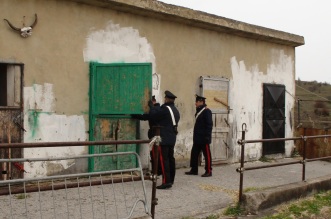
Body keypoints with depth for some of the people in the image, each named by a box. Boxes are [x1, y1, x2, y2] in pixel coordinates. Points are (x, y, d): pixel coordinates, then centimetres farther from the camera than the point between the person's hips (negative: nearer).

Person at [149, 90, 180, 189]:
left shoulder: (165, 109, -15)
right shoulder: (176, 110, 14)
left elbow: (153, 115, -10)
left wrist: (151, 107, 7)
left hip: (164, 138, -9)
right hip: (172, 138, 9)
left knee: (164, 159, -8)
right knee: (171, 158, 13)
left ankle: (166, 181, -11)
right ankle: (171, 180, 20)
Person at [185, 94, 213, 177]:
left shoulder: (207, 111, -12)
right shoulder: (198, 111, 14)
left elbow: (209, 124, -17)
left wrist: (207, 136, -20)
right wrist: (195, 135, 16)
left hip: (204, 138, -9)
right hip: (197, 138, 9)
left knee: (207, 154, 0)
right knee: (194, 153, 11)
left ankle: (208, 171, 6)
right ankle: (194, 170, 20)